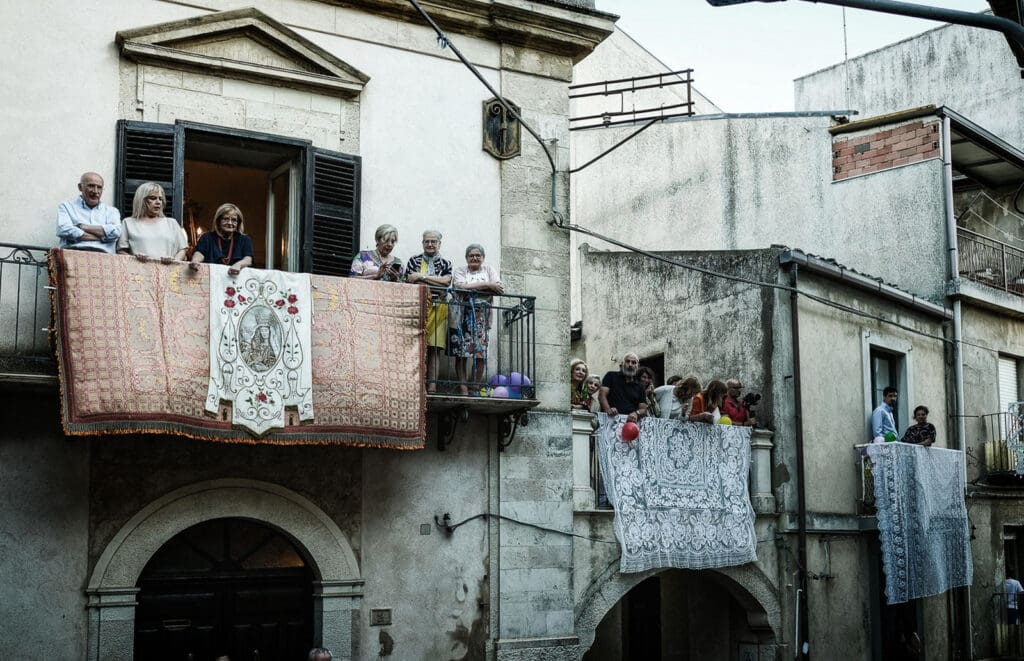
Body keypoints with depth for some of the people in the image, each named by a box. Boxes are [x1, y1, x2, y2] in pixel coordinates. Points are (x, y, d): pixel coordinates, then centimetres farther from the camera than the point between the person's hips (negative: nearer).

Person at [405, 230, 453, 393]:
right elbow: (409, 281, 2)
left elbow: (447, 281, -2)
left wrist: (422, 277, -4)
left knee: (434, 348, -4)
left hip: (437, 308, 1)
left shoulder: (445, 264, 16)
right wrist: (435, 282, -6)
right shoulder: (413, 261, 15)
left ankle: (432, 383, -6)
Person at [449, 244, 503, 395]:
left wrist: (472, 287, -6)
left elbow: (500, 288, 1)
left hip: (481, 318, 1)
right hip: (462, 316, -1)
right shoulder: (460, 271, 11)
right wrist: (487, 285, -7)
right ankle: (463, 388, -5)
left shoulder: (488, 270, 17)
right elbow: (462, 287, -10)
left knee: (481, 354, -7)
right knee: (462, 353, -6)